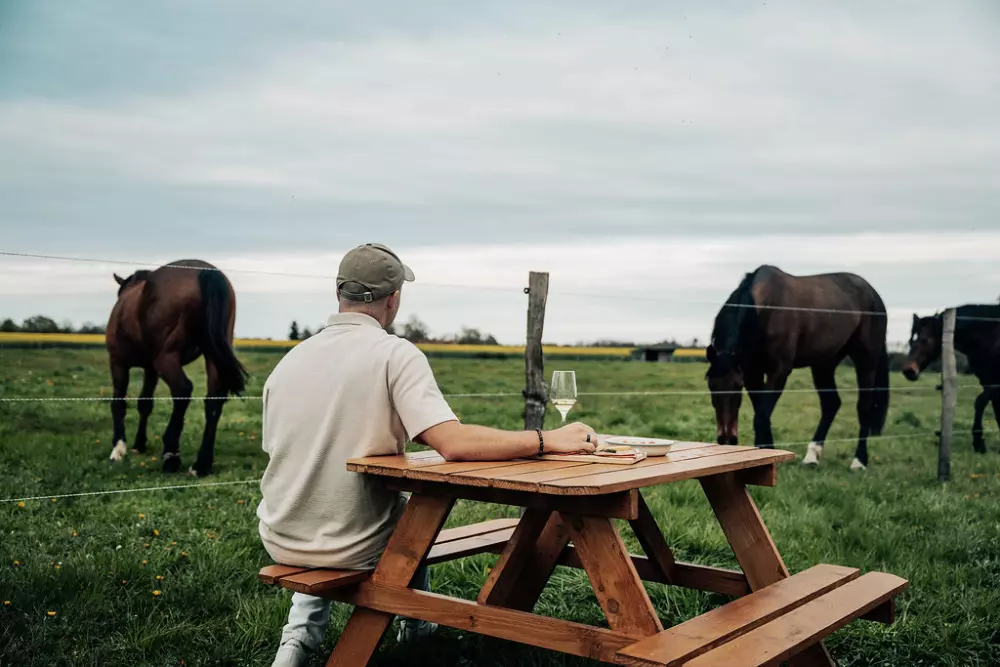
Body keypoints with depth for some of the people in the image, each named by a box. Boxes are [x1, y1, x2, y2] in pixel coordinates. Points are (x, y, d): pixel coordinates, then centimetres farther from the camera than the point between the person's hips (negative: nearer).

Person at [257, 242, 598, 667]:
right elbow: (453, 444, -27)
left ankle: (303, 631, 23)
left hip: (281, 543, 4)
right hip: (354, 548, -3)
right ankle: (416, 625, 47)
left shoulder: (288, 360, -1)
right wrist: (548, 441, -19)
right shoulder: (394, 354, -16)